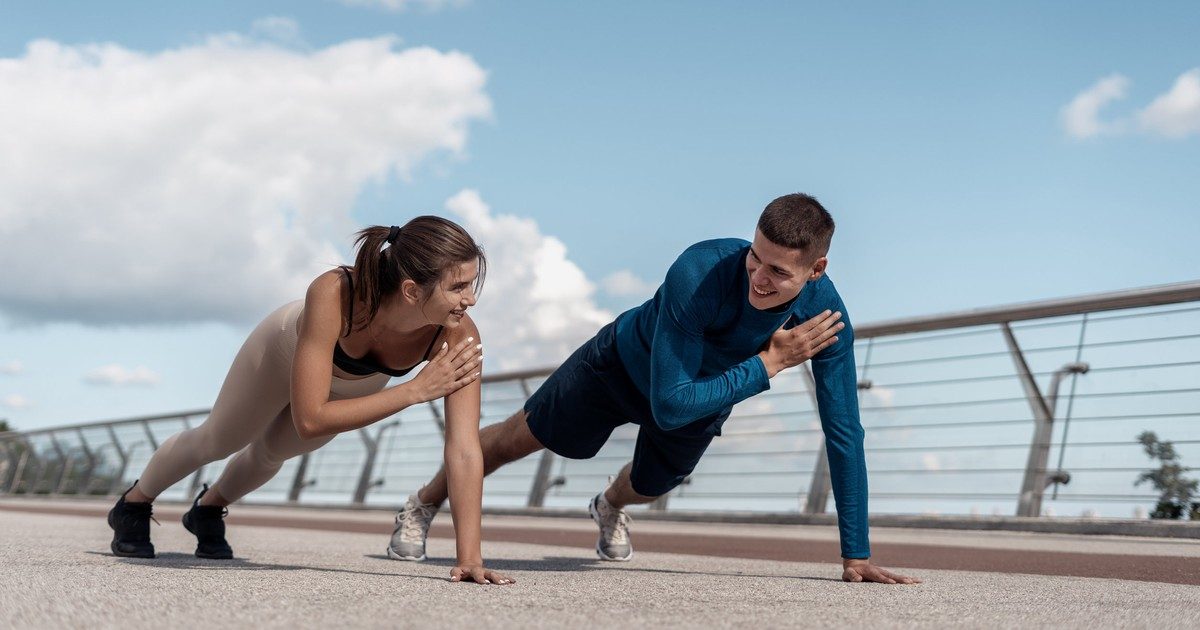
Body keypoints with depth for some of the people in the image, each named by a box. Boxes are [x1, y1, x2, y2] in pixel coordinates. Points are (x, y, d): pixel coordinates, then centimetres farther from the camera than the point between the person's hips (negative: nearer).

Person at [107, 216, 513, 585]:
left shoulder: (459, 335, -42)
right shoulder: (332, 295, -49)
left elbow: (465, 450, -42)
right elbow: (310, 420, -48)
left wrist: (470, 558, -48)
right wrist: (415, 390, -50)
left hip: (360, 384, 3)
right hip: (288, 347, -2)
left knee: (273, 452, 28)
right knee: (218, 440, 23)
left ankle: (209, 509, 60)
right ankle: (132, 506, 53)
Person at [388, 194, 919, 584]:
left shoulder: (826, 314, -34)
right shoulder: (699, 273, -46)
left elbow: (844, 434, -28)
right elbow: (670, 404, -44)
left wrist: (856, 557, -29)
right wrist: (770, 362, -45)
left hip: (708, 394, 4)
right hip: (625, 361, -3)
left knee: (649, 486, 30)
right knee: (519, 437, 14)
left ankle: (610, 507, 69)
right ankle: (423, 505, 42)